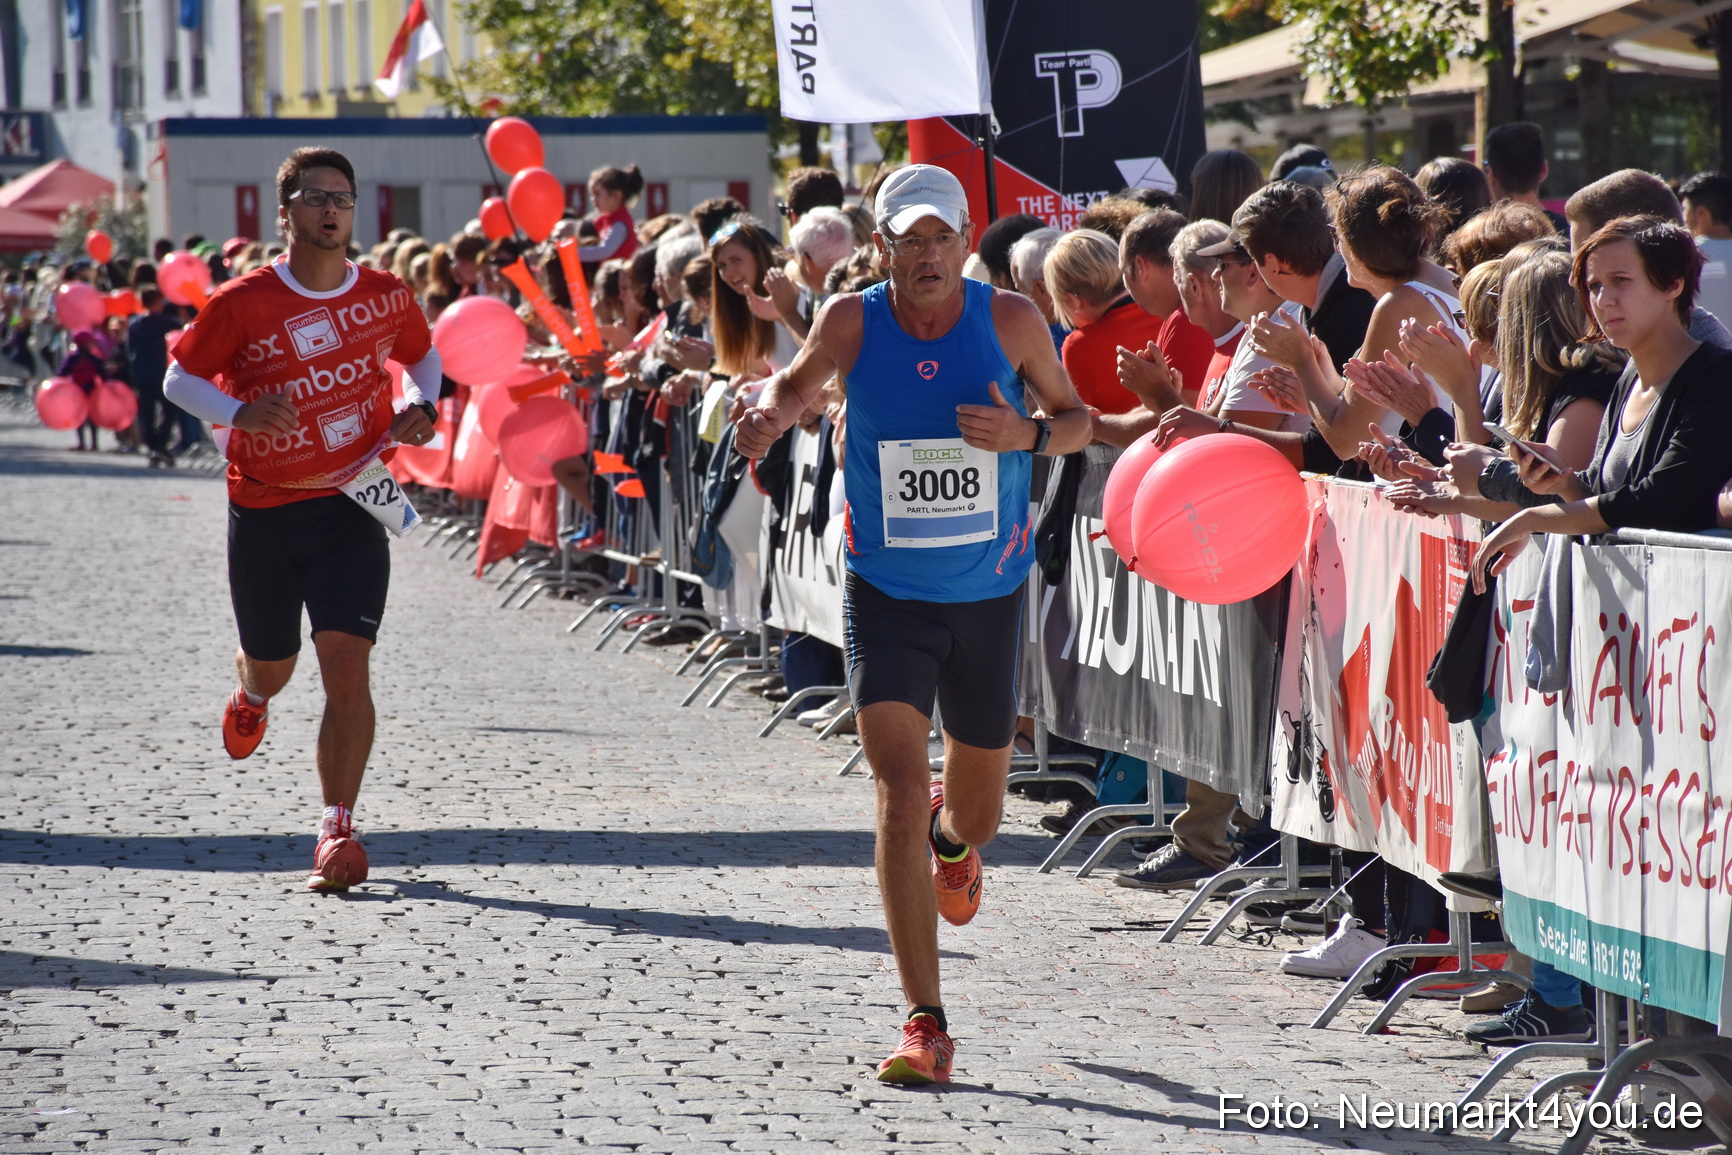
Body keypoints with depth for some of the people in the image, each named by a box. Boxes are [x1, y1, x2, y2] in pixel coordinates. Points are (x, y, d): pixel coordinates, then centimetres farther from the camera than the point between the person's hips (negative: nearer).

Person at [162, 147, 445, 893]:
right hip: (264, 508, 0)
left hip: (352, 503, 0)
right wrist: (240, 413, -19)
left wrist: (420, 405, -2)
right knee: (271, 664, 17)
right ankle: (252, 694, 57)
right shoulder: (243, 303, -9)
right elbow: (179, 379, -1)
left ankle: (337, 830, -11)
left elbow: (422, 355, 19)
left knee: (346, 666, -16)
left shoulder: (386, 297, -1)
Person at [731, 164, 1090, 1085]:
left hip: (987, 596, 2)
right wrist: (769, 413, -13)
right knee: (900, 790, -17)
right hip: (886, 597, -2)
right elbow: (800, 385, 10)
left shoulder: (1009, 319, -9)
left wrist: (1026, 432, -18)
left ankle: (953, 838, 58)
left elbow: (1077, 420, 4)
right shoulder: (852, 322, -10)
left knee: (976, 810, 16)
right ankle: (925, 1023, -14)